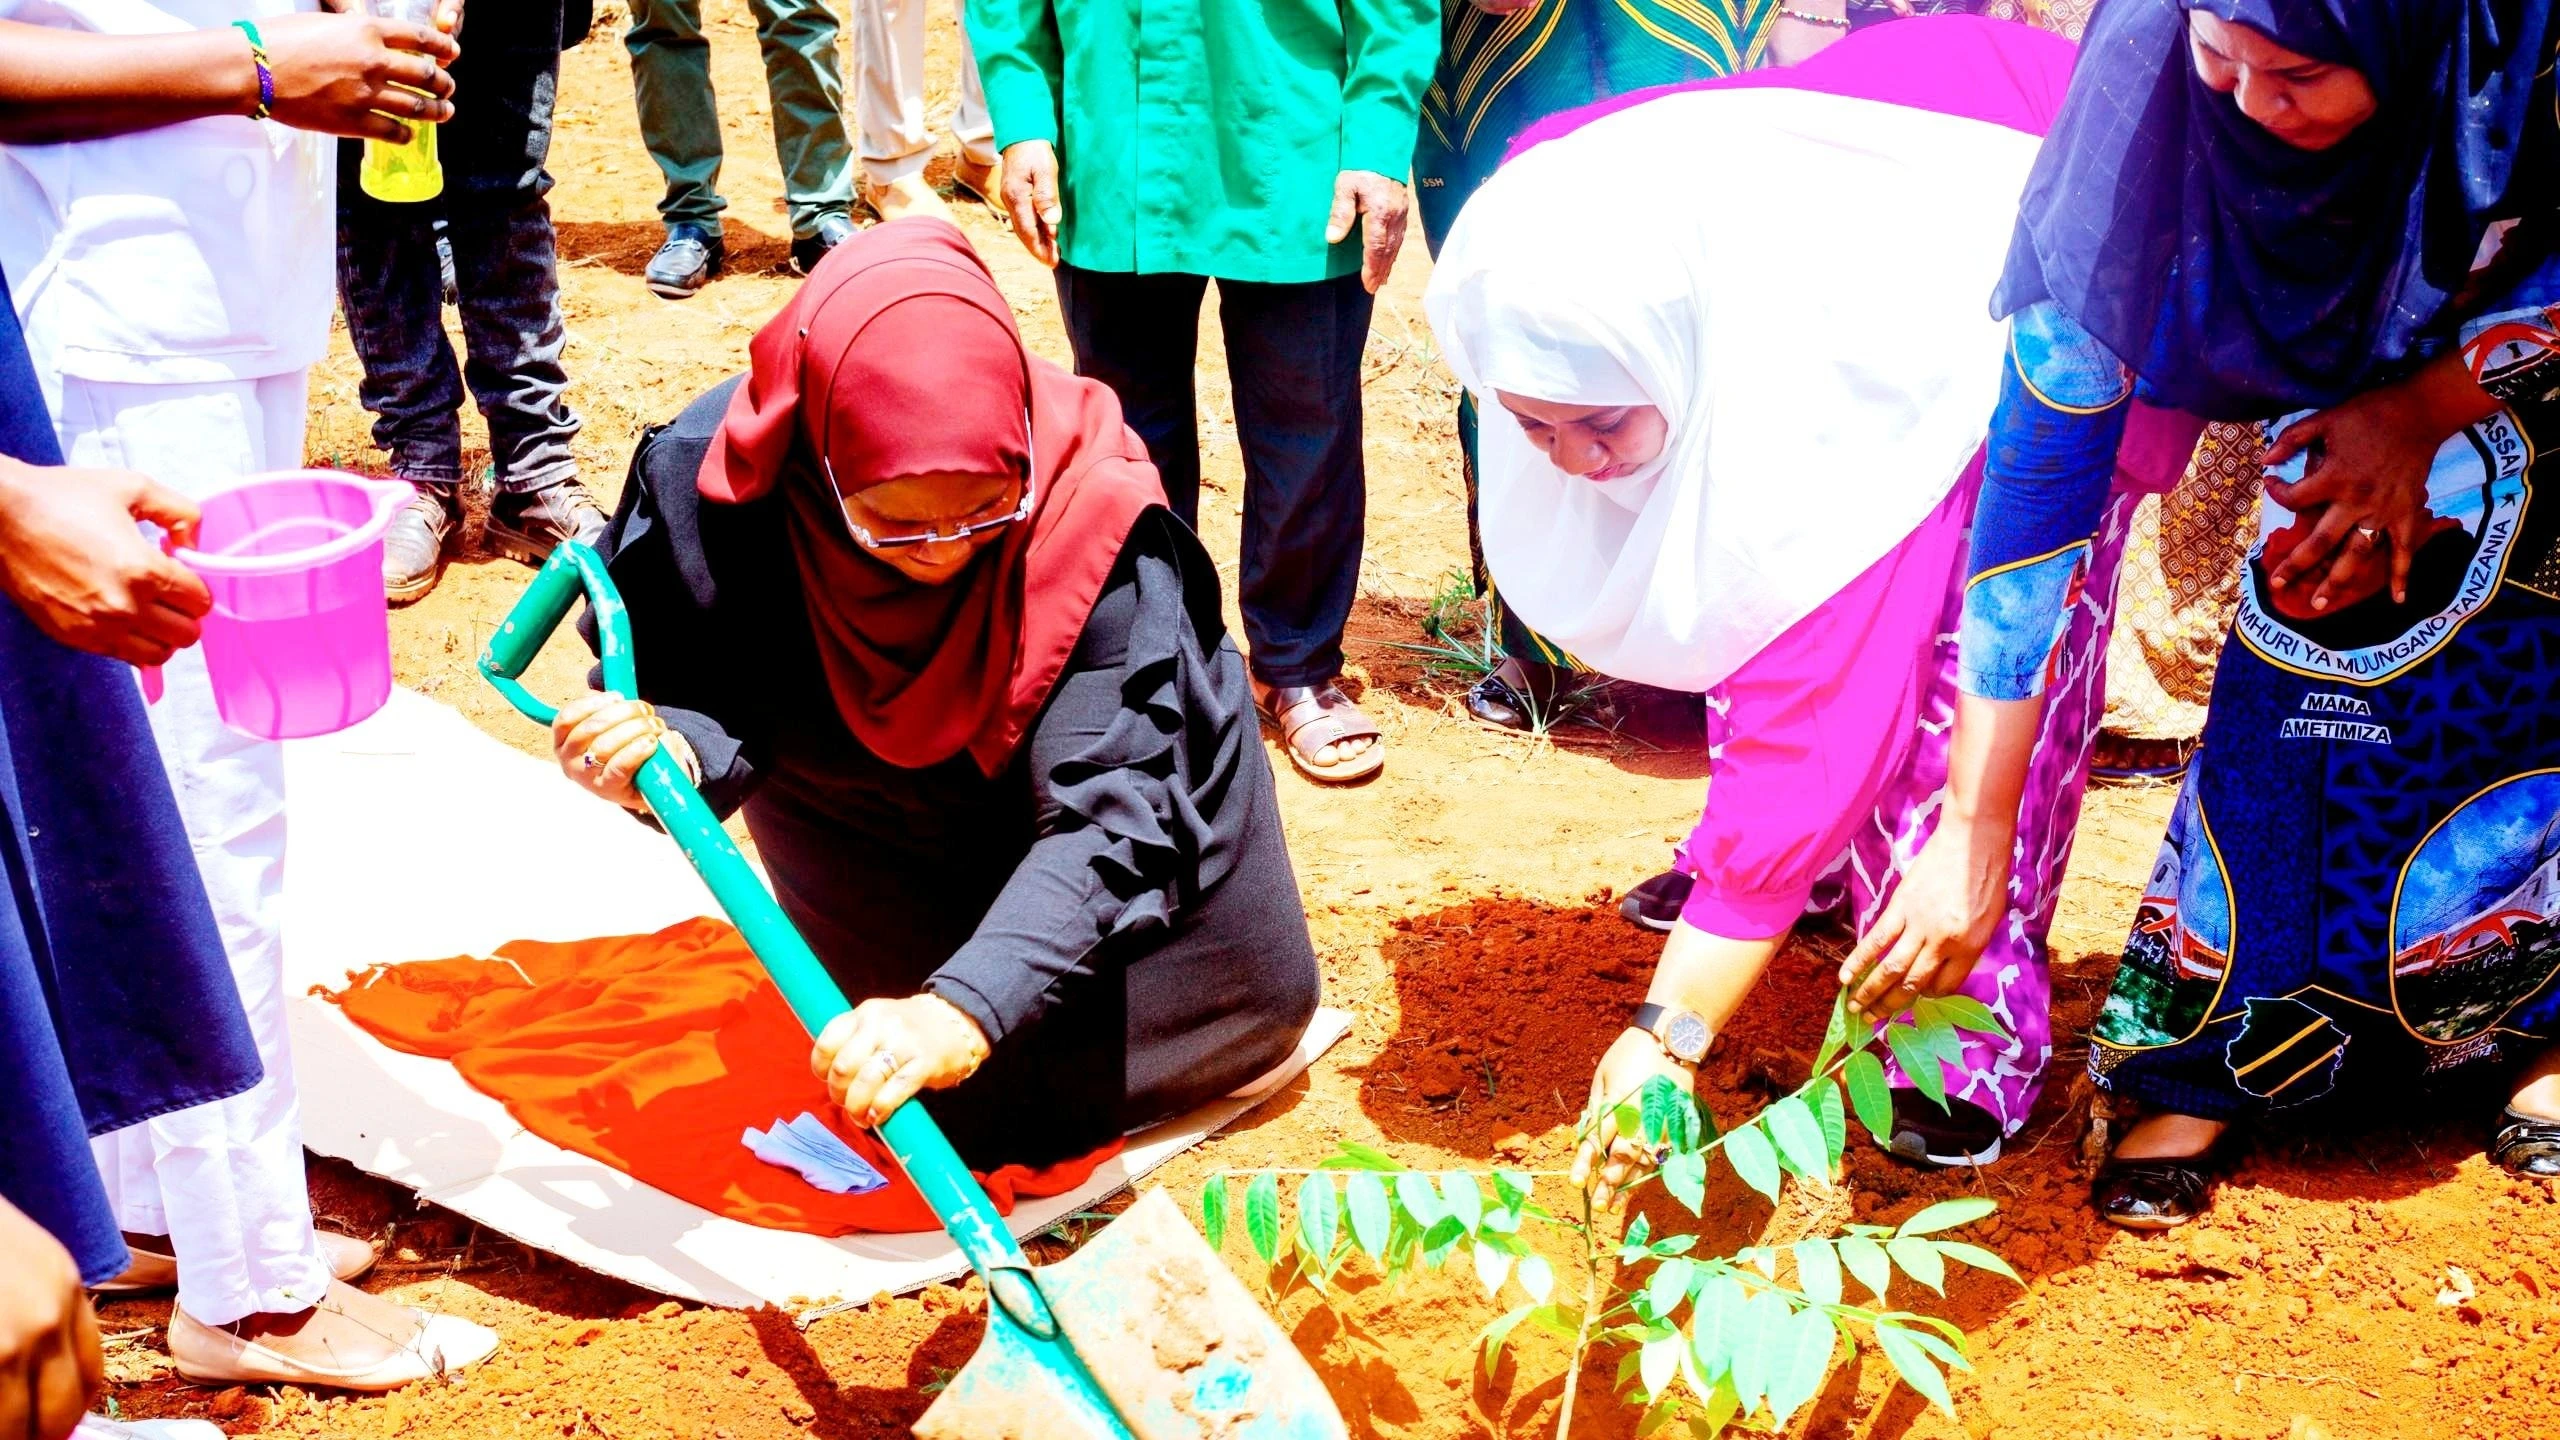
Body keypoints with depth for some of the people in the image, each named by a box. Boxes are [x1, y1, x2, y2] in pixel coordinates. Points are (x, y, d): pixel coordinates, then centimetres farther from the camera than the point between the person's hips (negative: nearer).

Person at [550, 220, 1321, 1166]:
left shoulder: (1088, 510, -39)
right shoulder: (709, 482, -33)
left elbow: (1109, 811, -43)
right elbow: (714, 699, -19)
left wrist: (966, 1008, -57)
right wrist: (671, 749, -45)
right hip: (874, 818, 1)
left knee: (1253, 997, 3)